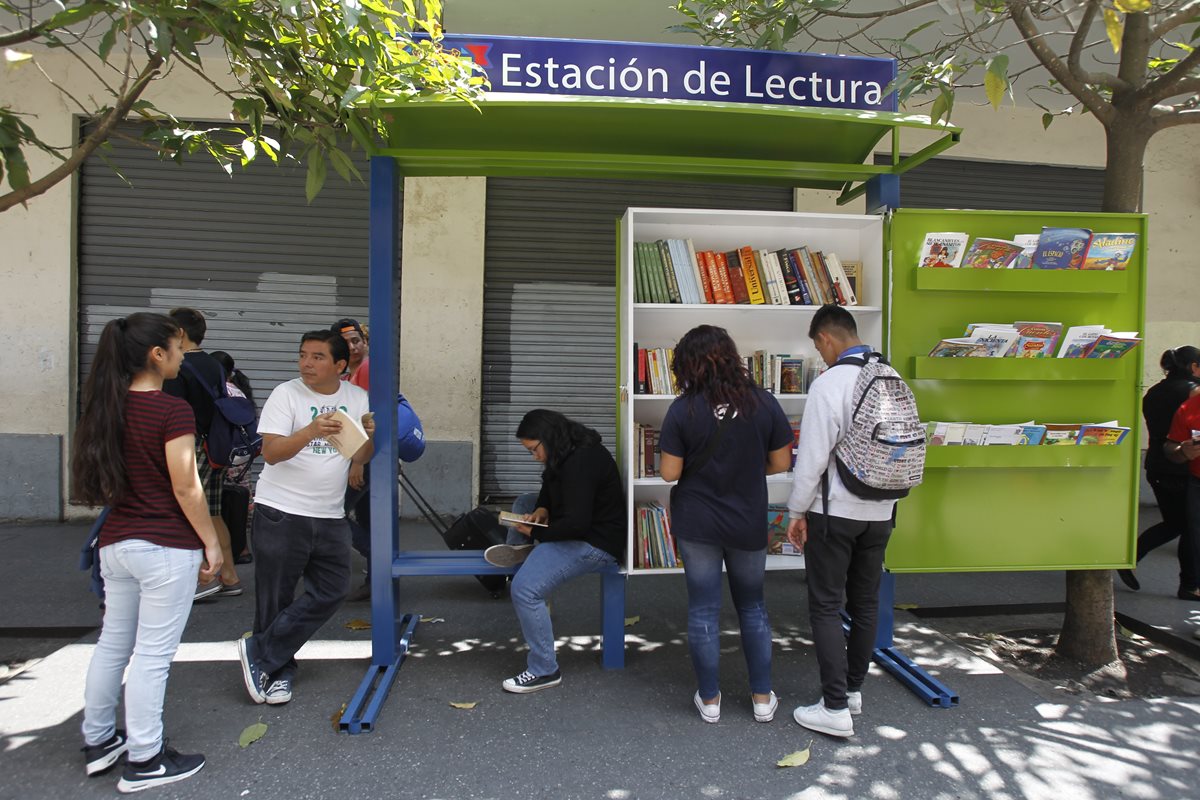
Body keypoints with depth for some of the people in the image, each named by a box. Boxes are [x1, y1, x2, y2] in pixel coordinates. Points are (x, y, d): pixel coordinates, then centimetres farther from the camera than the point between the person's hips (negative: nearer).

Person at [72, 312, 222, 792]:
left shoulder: (107, 407, 6)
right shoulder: (173, 412, -17)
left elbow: (103, 479, 14)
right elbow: (185, 488, -17)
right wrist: (210, 541, -8)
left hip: (115, 542, 8)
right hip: (165, 547, -8)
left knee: (112, 644, 20)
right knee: (152, 654, 2)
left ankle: (98, 741, 34)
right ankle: (144, 760, 14)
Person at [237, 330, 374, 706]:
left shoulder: (356, 398, 5)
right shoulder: (286, 393, -8)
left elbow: (359, 457, 6)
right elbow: (271, 452, -17)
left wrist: (370, 435, -16)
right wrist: (311, 431, -33)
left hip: (330, 516, 5)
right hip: (281, 513, -4)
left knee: (332, 591, 3)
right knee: (275, 600, 4)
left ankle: (261, 655, 15)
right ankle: (278, 671, 23)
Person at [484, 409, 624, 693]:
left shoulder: (580, 463, -26)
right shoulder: (570, 452, 6)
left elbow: (576, 523, -30)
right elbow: (550, 487, 22)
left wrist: (536, 533, -16)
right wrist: (541, 509, 0)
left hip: (596, 542, -11)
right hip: (577, 528, 11)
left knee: (525, 589, -21)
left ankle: (544, 670, -10)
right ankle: (521, 551, 4)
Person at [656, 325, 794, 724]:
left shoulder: (683, 409, -14)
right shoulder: (764, 403, -9)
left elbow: (669, 473, -12)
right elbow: (781, 463, -3)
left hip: (697, 525, -2)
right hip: (748, 524, 2)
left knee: (703, 610, 10)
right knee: (753, 607, 19)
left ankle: (709, 699, 22)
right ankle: (762, 698, 25)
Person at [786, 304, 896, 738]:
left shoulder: (830, 383, -17)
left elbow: (813, 457, -17)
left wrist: (797, 512, -7)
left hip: (835, 511, -7)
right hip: (880, 511, 7)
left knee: (826, 606, 2)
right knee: (866, 602, 17)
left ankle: (835, 708, 4)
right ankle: (853, 688, 32)